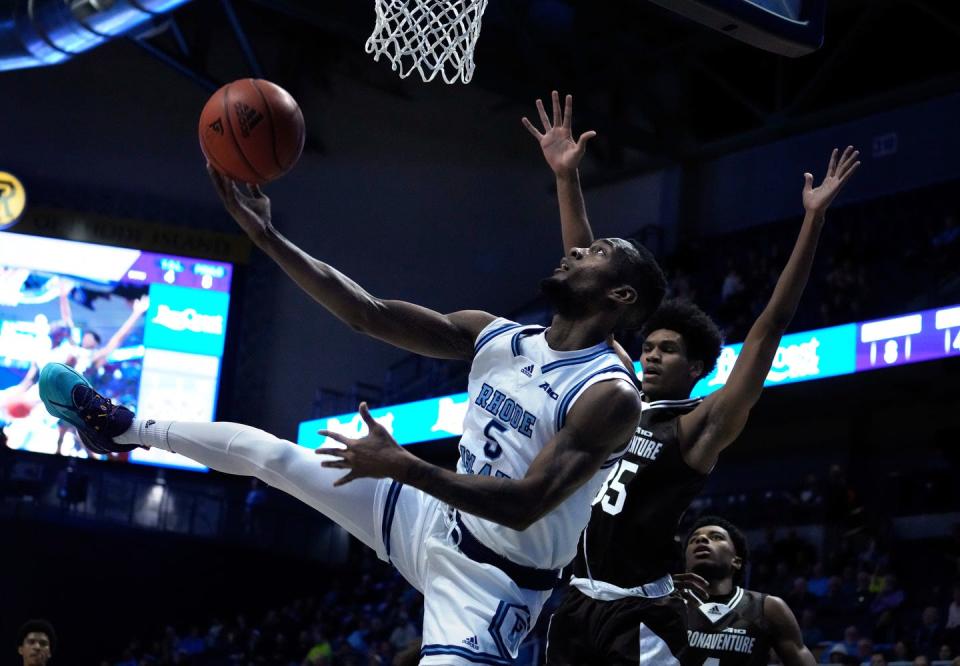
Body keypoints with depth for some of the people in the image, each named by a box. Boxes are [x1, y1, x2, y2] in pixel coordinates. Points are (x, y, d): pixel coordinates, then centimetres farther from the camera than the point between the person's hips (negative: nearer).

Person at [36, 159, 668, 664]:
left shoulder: (612, 395, -22)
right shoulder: (495, 335, 0)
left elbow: (525, 506, -29)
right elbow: (370, 313, -2)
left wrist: (407, 466, -35)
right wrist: (268, 236, -9)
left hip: (490, 577, -7)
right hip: (437, 520, 7)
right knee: (262, 451, 12)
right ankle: (126, 429, 34)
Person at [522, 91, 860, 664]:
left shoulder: (702, 425, -3)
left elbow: (772, 326, -10)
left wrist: (814, 218, -16)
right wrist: (567, 179, 8)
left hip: (639, 617, -6)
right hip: (578, 606, 6)